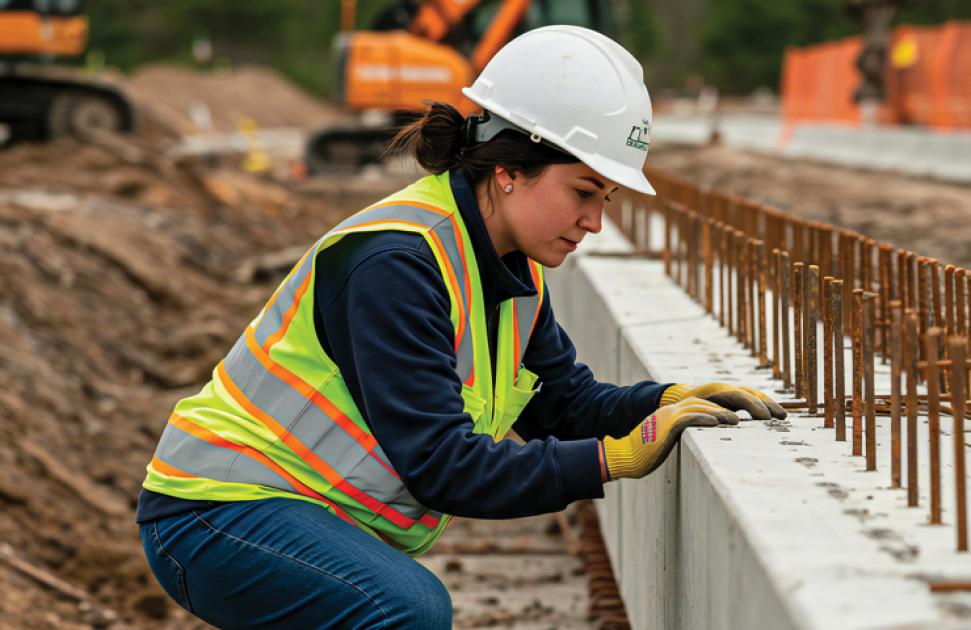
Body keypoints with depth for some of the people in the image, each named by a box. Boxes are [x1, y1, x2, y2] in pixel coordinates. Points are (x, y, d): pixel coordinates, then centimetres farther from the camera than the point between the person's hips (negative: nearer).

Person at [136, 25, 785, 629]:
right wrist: (614, 458, -27)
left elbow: (568, 399, 13)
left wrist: (666, 401, -7)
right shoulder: (396, 262, -24)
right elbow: (439, 464, -28)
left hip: (326, 525, 10)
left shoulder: (513, 271, 5)